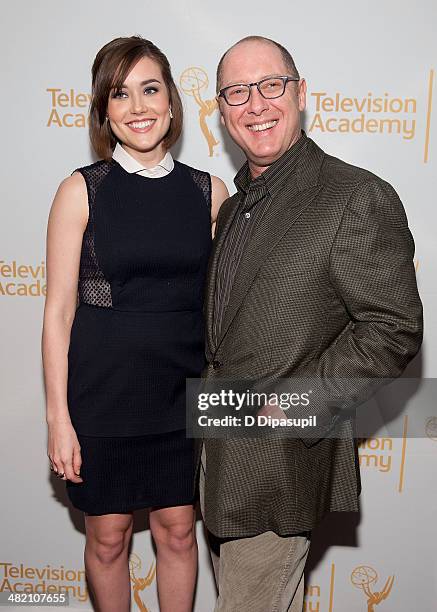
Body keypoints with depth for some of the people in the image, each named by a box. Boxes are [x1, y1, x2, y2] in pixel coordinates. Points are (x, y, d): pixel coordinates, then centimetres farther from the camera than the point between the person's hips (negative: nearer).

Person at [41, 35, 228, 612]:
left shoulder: (210, 191, 1)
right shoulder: (82, 191, -6)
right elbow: (58, 311, -6)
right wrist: (58, 418, -7)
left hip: (184, 391, 2)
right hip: (103, 391, -2)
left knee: (178, 529, 17)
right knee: (108, 536, 15)